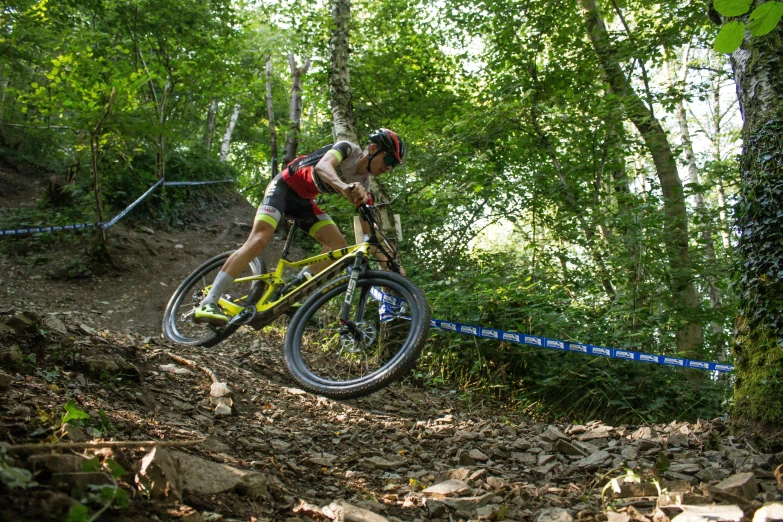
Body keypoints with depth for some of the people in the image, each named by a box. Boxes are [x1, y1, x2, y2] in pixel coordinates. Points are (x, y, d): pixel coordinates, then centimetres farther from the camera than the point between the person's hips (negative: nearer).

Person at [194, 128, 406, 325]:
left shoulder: (363, 183, 0)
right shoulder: (347, 149, -18)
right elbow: (322, 166, -41)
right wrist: (344, 186, -62)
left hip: (304, 200, 8)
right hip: (284, 187, -8)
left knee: (338, 245, -8)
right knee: (259, 239, -25)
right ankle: (208, 304, -28)